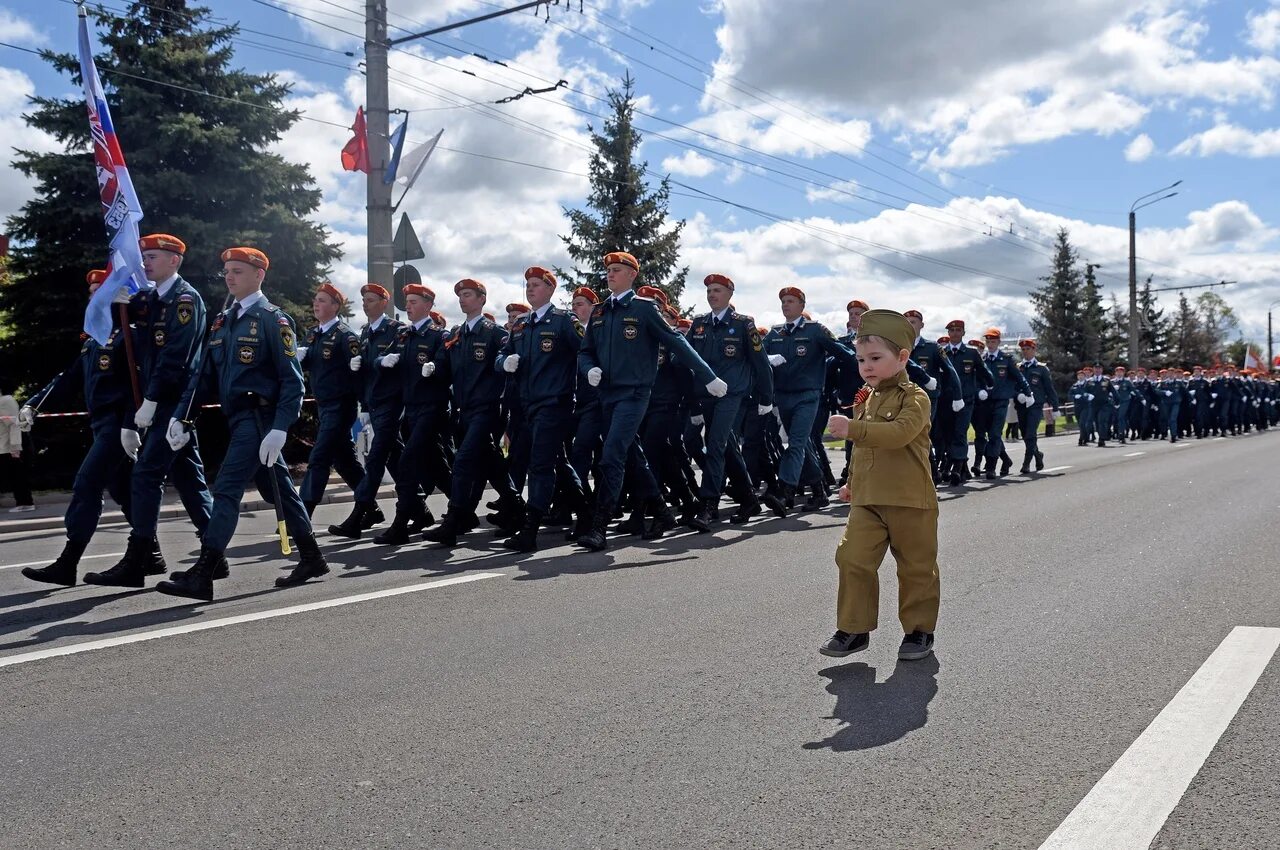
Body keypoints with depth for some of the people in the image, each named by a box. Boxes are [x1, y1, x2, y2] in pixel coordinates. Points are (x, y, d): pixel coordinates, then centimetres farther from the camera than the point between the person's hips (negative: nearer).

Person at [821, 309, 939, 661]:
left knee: (917, 568, 8)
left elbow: (899, 433, -30)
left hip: (910, 501, -6)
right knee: (853, 559, -4)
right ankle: (854, 629, 7)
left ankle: (919, 630, 23)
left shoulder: (914, 398, -10)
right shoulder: (866, 399, 12)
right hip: (867, 500, 6)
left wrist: (853, 427, -35)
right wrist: (852, 482, 26)